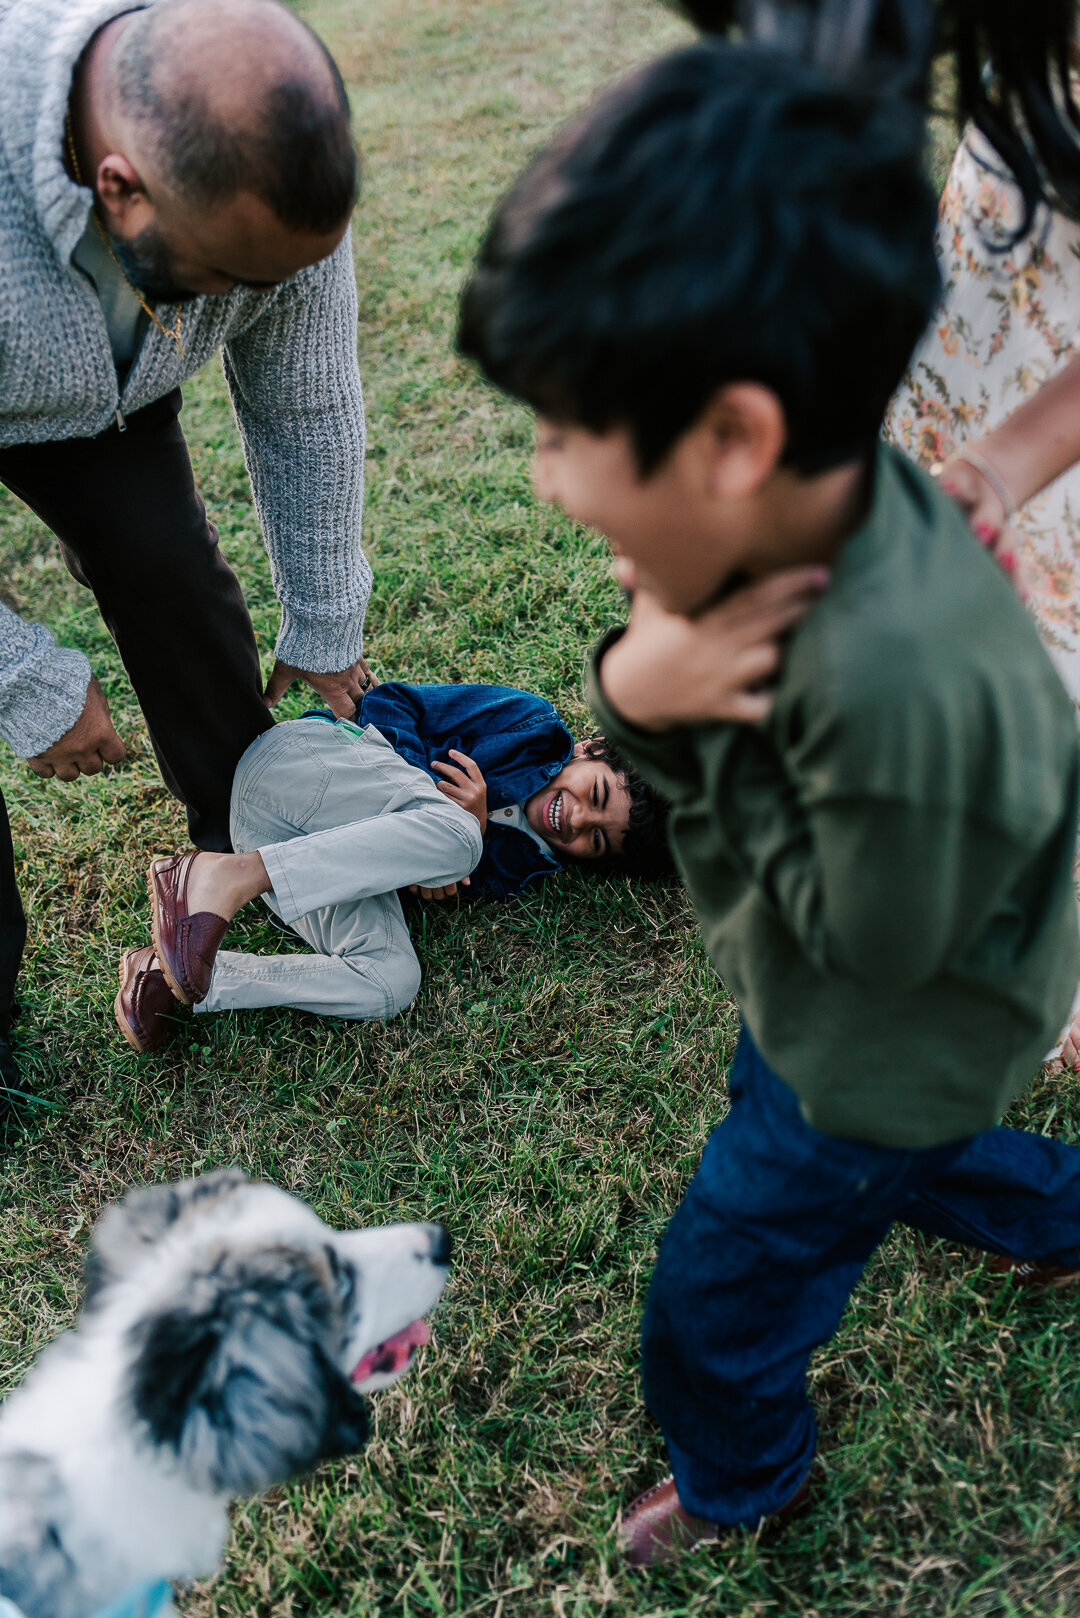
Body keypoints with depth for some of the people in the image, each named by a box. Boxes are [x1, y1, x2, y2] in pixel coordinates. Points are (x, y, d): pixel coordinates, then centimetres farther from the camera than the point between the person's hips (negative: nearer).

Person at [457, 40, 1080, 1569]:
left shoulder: (907, 683, -44)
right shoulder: (800, 514, -19)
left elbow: (873, 943, -27)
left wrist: (710, 702, -30)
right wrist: (638, 686, -29)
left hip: (882, 1044, -7)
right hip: (812, 1001, 7)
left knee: (713, 1307, 16)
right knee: (853, 1144, 36)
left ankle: (741, 1483, 51)